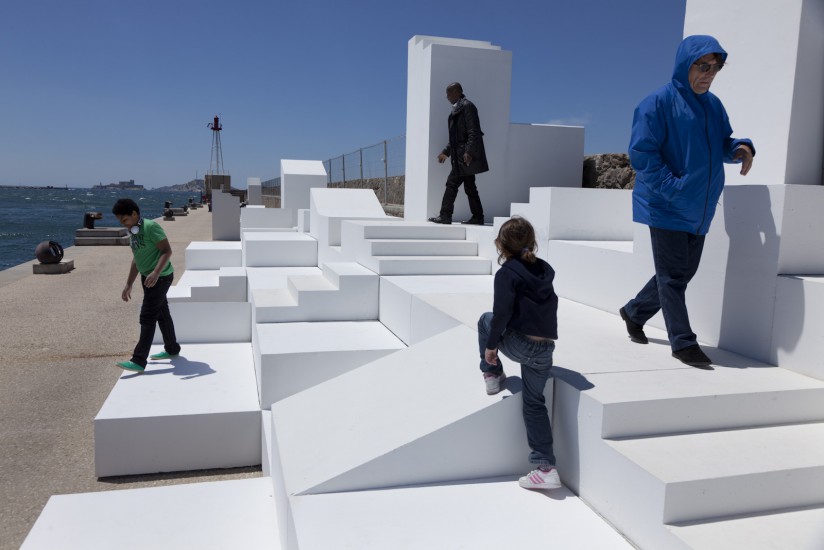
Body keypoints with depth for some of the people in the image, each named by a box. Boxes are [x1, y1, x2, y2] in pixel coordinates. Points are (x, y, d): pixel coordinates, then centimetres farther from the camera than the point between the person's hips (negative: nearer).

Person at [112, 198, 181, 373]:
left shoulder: (151, 227, -17)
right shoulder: (132, 232, 10)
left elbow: (167, 251, -20)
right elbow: (136, 260, 18)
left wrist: (156, 273, -32)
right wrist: (128, 285, 18)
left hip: (160, 277, -9)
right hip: (147, 277, 9)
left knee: (147, 317, -10)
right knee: (162, 314, 18)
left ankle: (139, 361, -10)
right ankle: (172, 349, 33)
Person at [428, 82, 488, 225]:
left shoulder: (467, 106, -8)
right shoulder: (457, 109, 20)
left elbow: (474, 132, -17)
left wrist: (468, 152, -24)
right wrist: (446, 152, 25)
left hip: (467, 156, -9)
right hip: (461, 156, 9)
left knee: (452, 183, -9)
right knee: (469, 187, 9)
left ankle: (445, 216, -6)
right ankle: (477, 217, 12)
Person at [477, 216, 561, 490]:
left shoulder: (507, 273, -5)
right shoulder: (545, 270, 15)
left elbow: (502, 313, -15)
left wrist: (491, 345, -5)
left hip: (520, 345, -6)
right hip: (546, 348, 6)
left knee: (486, 321, 21)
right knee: (534, 402, 14)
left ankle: (492, 376, 25)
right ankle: (546, 467, 11)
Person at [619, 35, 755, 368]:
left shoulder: (713, 105, 12)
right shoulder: (658, 103, -10)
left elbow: (721, 144, 19)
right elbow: (641, 153, -14)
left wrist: (739, 148, -5)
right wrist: (672, 187, -21)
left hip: (699, 210, 8)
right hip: (667, 207, -7)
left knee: (683, 273, 14)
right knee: (673, 276, -3)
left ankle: (634, 313, 32)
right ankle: (683, 343, 7)